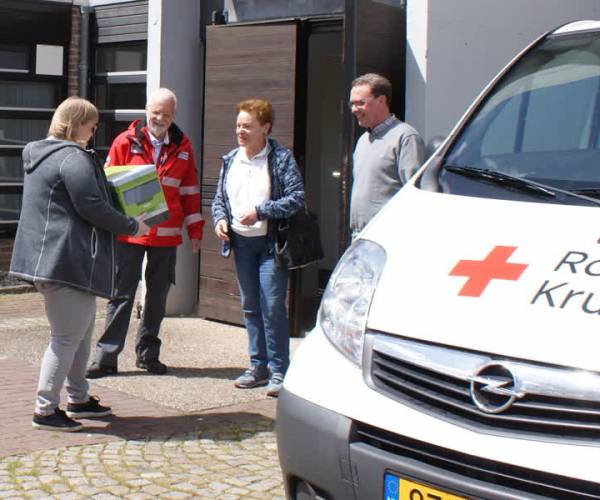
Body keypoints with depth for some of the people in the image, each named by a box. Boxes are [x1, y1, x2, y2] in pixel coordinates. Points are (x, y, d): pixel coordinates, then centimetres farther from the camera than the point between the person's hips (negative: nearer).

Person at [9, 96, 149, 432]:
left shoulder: (43, 154, 17)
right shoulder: (73, 158, -15)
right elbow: (93, 209, -19)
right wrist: (132, 226, -6)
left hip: (50, 257, 11)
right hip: (67, 261, -11)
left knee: (83, 329, 19)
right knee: (68, 336, -5)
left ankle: (79, 399, 27)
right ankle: (46, 410, 1)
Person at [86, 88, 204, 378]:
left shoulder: (182, 147, 8)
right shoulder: (126, 142, -2)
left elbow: (190, 191, 12)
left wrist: (195, 229, 10)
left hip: (166, 235, 3)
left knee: (158, 295, 10)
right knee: (122, 294, -2)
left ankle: (147, 353, 23)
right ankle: (106, 356, 3)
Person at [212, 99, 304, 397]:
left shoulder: (281, 159, -7)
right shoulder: (230, 160, 10)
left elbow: (296, 198, -13)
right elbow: (219, 198, 17)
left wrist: (260, 211, -20)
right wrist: (220, 219, -4)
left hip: (270, 242, -6)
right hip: (241, 242, 6)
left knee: (272, 307, -7)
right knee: (250, 307, 11)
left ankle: (279, 370, 2)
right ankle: (258, 365, 21)